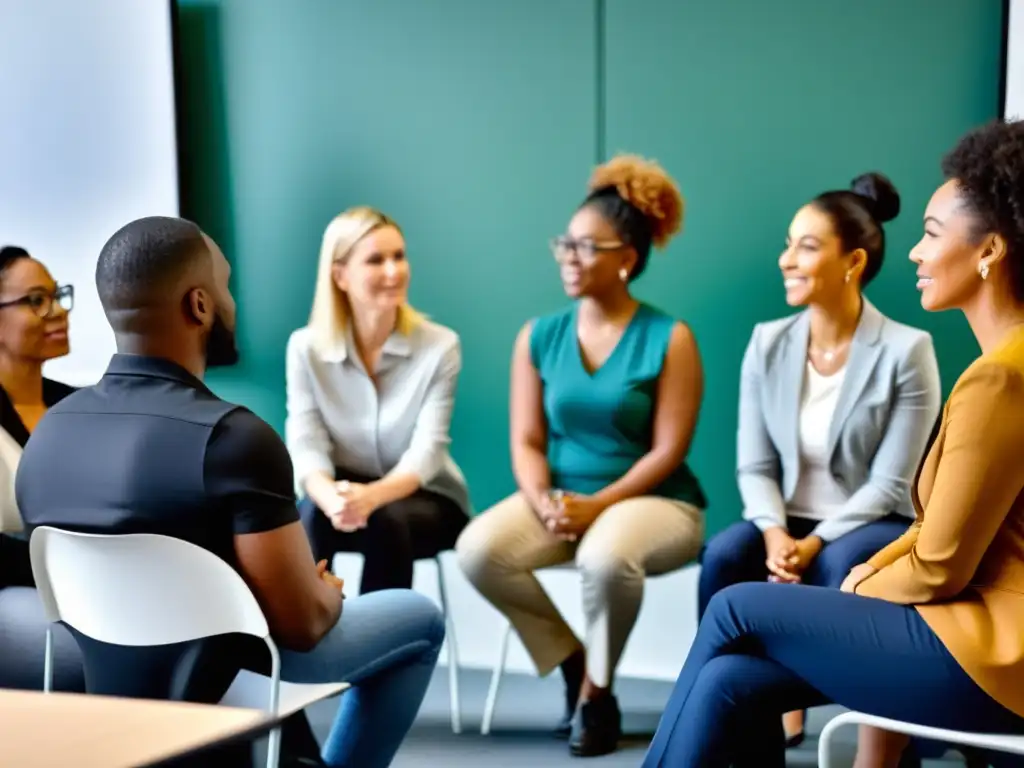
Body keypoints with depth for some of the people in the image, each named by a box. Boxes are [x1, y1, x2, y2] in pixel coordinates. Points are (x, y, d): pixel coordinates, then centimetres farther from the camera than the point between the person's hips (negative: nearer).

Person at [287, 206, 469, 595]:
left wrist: (372, 497, -41)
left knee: (384, 520, -35)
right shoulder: (306, 347, -7)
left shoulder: (439, 347, -12)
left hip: (427, 502, -1)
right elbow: (305, 444, -15)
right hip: (349, 495, 1)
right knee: (312, 515, -33)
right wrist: (330, 495, -39)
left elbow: (427, 450, -20)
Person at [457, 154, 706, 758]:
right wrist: (542, 502, -17)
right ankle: (571, 660, 1)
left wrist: (598, 505, -21)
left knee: (606, 556, -38)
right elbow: (527, 440, 3)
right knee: (478, 549, -25)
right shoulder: (539, 337, 5)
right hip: (559, 498, 4)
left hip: (653, 501, -4)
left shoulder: (670, 339, -8)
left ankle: (598, 690, -7)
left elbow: (668, 450, -11)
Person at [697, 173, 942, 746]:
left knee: (840, 567, -36)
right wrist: (775, 532, -20)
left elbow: (889, 486, -13)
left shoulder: (907, 351, -13)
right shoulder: (768, 343, 0)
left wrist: (814, 543, -23)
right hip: (791, 523, 4)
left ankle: (787, 701, -18)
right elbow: (755, 465, 0)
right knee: (723, 556, -26)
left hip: (875, 527, -3)